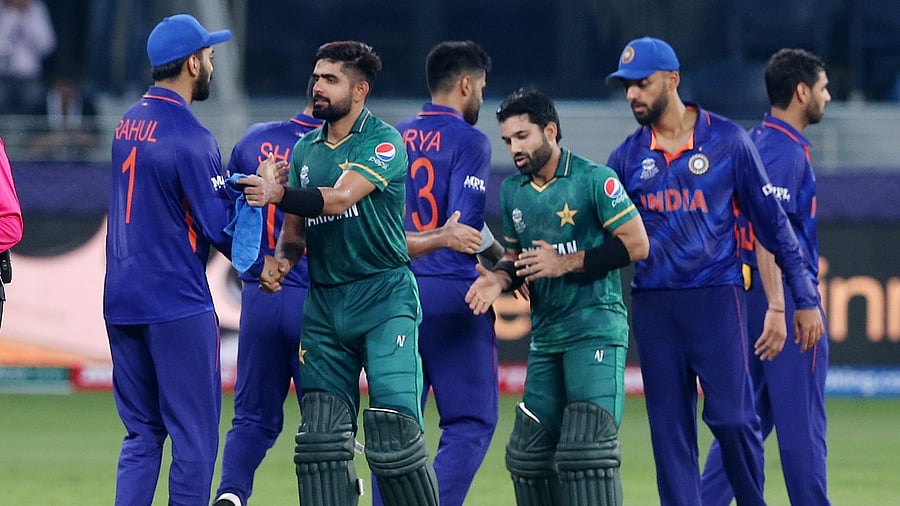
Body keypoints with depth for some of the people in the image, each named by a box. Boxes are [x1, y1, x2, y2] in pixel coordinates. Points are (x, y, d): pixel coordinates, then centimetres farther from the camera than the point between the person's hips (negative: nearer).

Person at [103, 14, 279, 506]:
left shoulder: (128, 124, 11)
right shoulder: (189, 135, -14)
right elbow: (218, 225, -14)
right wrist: (261, 263, 3)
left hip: (121, 301, 8)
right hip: (177, 306, -8)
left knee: (141, 434, 12)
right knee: (194, 437, -1)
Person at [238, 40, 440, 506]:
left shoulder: (384, 143, -7)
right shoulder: (305, 150, 14)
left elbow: (340, 198, -22)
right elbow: (294, 231, 17)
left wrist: (277, 195, -33)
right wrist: (282, 260, -4)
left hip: (384, 297, -6)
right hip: (324, 301, 6)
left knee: (393, 429, -14)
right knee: (321, 436, 0)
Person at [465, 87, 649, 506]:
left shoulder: (594, 180, -8)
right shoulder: (512, 191, 12)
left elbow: (637, 244, -11)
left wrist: (565, 263, -15)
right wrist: (499, 279, 0)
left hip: (595, 329, -7)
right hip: (545, 336, 7)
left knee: (586, 449, -16)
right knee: (529, 453, 6)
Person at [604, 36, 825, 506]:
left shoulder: (726, 140, -1)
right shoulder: (628, 155, 8)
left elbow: (771, 220, 1)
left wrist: (805, 299, -1)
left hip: (716, 298, -3)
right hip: (652, 304, 3)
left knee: (731, 417, -11)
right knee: (669, 431, 3)